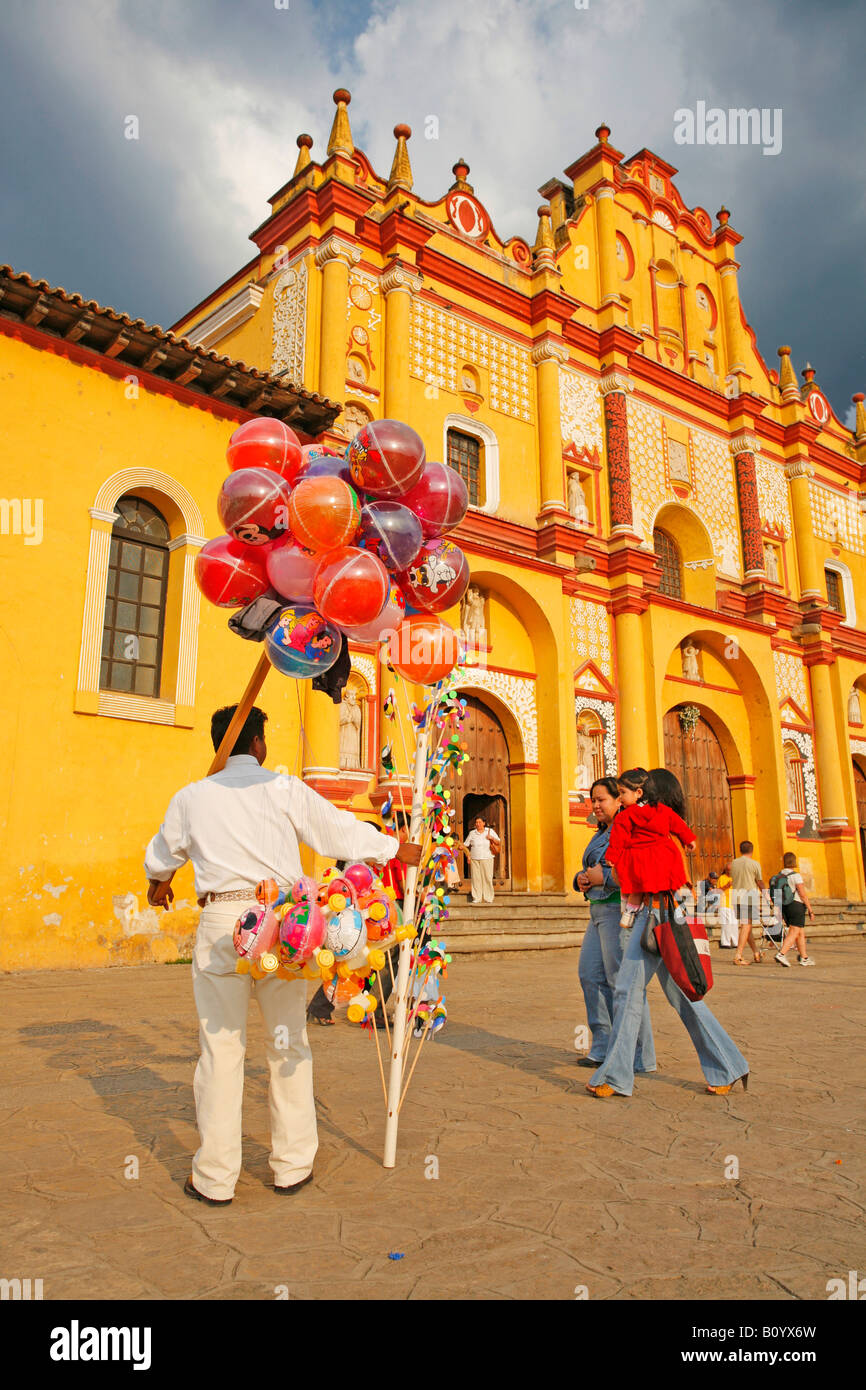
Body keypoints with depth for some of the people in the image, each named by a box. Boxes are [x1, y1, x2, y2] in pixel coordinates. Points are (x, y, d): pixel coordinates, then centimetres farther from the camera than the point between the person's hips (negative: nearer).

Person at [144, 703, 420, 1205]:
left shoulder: (191, 796, 10)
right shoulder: (284, 789, 3)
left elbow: (162, 854, 27)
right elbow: (340, 830, 4)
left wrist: (158, 883, 50)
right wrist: (396, 848, 19)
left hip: (221, 920, 1)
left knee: (221, 1045, 7)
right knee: (288, 1041, 12)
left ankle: (215, 1179, 14)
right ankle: (293, 1166, 21)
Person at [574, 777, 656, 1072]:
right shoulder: (600, 834, 19)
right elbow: (591, 871, 28)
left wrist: (603, 877, -19)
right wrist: (581, 879, 6)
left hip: (619, 908, -10)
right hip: (599, 910, 10)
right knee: (590, 974, 10)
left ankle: (641, 1057, 4)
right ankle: (603, 1047, 20)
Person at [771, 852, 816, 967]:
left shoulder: (778, 876, 8)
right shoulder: (796, 875, -12)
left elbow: (776, 895, 11)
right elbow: (803, 895, -15)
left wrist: (781, 912, 18)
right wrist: (810, 910, -9)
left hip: (784, 907, 7)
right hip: (796, 906, -7)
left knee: (801, 933, 17)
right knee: (793, 933, -9)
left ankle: (804, 958, 22)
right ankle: (781, 954, -22)